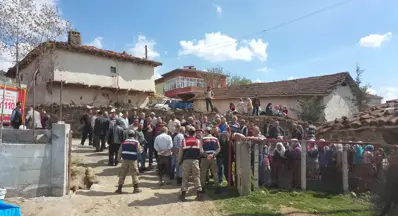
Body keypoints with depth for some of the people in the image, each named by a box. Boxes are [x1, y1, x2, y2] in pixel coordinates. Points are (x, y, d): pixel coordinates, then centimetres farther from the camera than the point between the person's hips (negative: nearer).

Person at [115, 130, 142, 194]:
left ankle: (119, 188, 12)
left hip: (125, 160, 3)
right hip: (133, 160, -3)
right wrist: (141, 148, 23)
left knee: (122, 174, 9)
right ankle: (136, 188, 10)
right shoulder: (136, 142, -2)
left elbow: (120, 151, 10)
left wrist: (118, 158, 21)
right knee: (134, 174, 7)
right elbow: (139, 151, 2)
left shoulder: (123, 142, 7)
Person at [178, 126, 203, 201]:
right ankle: (199, 194, 6)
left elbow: (180, 152, 6)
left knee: (185, 177, 6)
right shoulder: (198, 141, 6)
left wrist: (179, 161, 16)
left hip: (186, 161, 0)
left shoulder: (184, 141, 4)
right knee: (196, 177, 7)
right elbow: (201, 152, 7)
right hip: (195, 161, 0)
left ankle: (183, 194, 6)